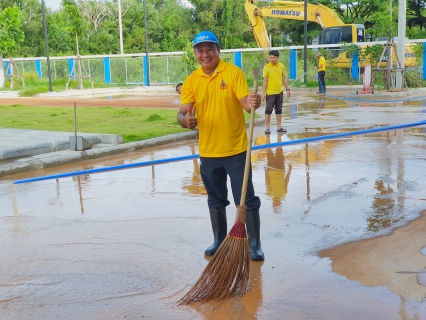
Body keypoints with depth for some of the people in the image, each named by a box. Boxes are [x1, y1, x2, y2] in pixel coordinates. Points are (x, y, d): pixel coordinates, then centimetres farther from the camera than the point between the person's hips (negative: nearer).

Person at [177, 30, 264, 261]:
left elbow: (245, 103, -16)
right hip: (208, 151, 4)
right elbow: (183, 113, -4)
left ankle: (254, 244, 16)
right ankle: (219, 241, 32)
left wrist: (252, 103, -40)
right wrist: (185, 120, -28)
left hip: (236, 149, -4)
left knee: (246, 199, 2)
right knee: (215, 200, 17)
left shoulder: (233, 72, -7)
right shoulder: (191, 81, 2)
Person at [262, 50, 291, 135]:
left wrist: (287, 89, 8)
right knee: (268, 110, 0)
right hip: (270, 92, -4)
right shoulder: (267, 67, -6)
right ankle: (268, 128, 5)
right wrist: (264, 92, -11)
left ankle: (279, 127, 18)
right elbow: (265, 80, -7)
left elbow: (284, 78, 12)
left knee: (279, 110, 10)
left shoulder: (281, 66, 4)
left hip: (280, 92, 4)